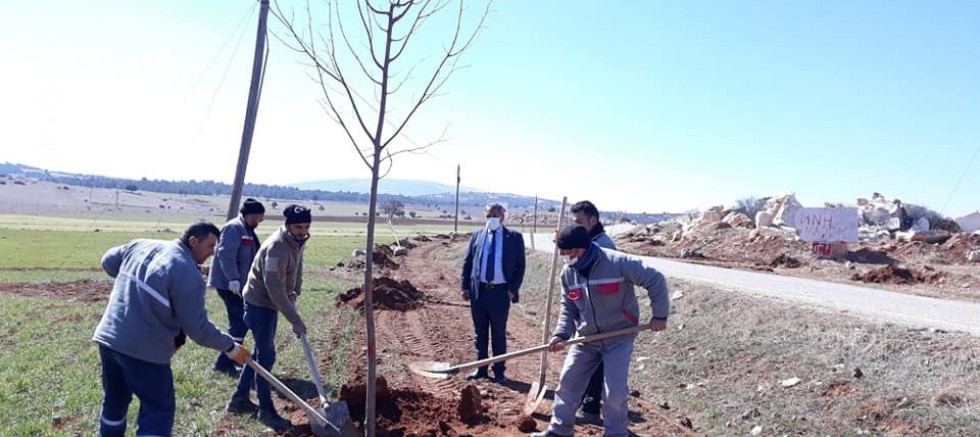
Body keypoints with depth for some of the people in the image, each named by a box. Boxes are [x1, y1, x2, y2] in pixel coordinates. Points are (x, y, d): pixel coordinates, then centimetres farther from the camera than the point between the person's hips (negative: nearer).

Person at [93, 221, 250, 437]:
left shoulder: (141, 245, 5)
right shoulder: (189, 275, -17)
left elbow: (108, 261, 22)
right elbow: (198, 329, -16)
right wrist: (229, 345, -3)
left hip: (108, 338, 8)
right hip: (145, 350, -8)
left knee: (114, 402, 24)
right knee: (159, 409, 3)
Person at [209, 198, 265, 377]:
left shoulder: (248, 230, 17)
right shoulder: (234, 228, -15)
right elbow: (225, 255, -25)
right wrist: (233, 279, -29)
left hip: (237, 284, 10)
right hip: (227, 283, -10)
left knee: (239, 322, 14)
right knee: (240, 322, -10)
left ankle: (227, 360, 24)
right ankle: (225, 362, -3)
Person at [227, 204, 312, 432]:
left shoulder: (298, 242, 0)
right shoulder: (276, 247, -28)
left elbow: (298, 267, 15)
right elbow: (275, 289, -30)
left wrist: (295, 292, -4)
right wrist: (295, 320, -28)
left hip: (271, 302, 9)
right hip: (259, 302, -9)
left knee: (260, 352, 17)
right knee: (266, 356, -4)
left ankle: (239, 399, 30)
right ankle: (266, 410, 8)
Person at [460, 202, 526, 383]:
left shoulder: (514, 237, 0)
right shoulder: (477, 235, 8)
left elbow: (520, 265, 0)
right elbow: (467, 263, 9)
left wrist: (513, 289, -8)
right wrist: (465, 286, 1)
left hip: (500, 292, -3)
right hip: (478, 290, 3)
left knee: (499, 334, 5)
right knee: (480, 332, 12)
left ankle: (499, 371, 15)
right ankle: (481, 368, 23)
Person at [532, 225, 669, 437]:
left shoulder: (618, 263, -23)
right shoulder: (568, 273, -4)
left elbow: (655, 280, -17)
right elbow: (568, 307, 5)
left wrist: (659, 315, -14)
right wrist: (561, 334, -10)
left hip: (619, 338, -5)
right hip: (586, 339, 5)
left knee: (615, 392, -6)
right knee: (567, 382, 8)